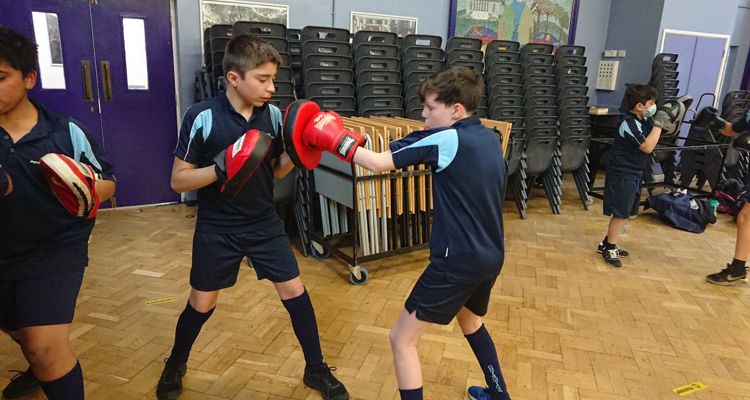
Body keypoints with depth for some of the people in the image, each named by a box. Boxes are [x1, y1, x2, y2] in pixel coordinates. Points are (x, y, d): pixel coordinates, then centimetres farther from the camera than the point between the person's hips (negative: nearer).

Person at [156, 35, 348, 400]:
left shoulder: (272, 114, -5)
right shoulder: (202, 117, -16)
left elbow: (275, 171, 6)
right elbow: (178, 181, -12)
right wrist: (221, 167, -28)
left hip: (265, 223, 3)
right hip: (217, 228, -3)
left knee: (294, 291, 4)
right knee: (201, 304, 11)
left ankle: (316, 370, 23)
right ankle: (175, 366, 41)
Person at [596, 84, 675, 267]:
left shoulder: (643, 120, 7)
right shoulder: (629, 123, -21)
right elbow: (647, 147, -26)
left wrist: (666, 122, 2)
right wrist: (658, 124, -21)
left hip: (633, 173, 10)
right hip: (622, 174, -10)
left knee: (625, 212, 17)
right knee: (621, 213, -4)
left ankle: (606, 243, 28)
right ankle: (609, 249, 8)